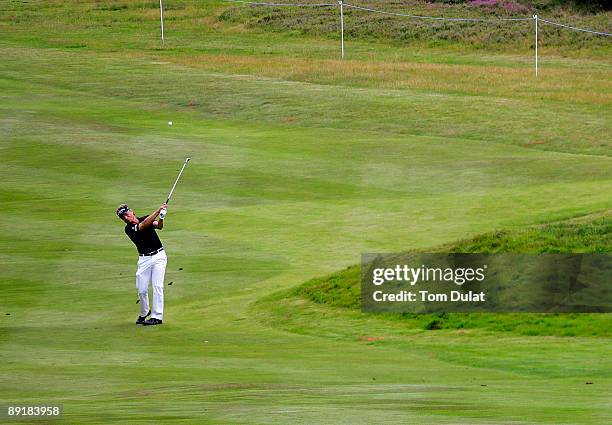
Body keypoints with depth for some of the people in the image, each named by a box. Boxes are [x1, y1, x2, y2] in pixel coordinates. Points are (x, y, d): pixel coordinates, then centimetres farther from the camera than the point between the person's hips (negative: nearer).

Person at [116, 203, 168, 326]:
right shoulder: (129, 229, -7)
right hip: (144, 259, 0)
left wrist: (161, 218, -37)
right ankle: (144, 313, 23)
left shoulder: (146, 218, 3)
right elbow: (144, 224, -22)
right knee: (142, 289, -1)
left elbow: (159, 226, -14)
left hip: (159, 256, 0)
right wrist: (159, 210, -29)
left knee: (157, 286, -9)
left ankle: (157, 316, -9)